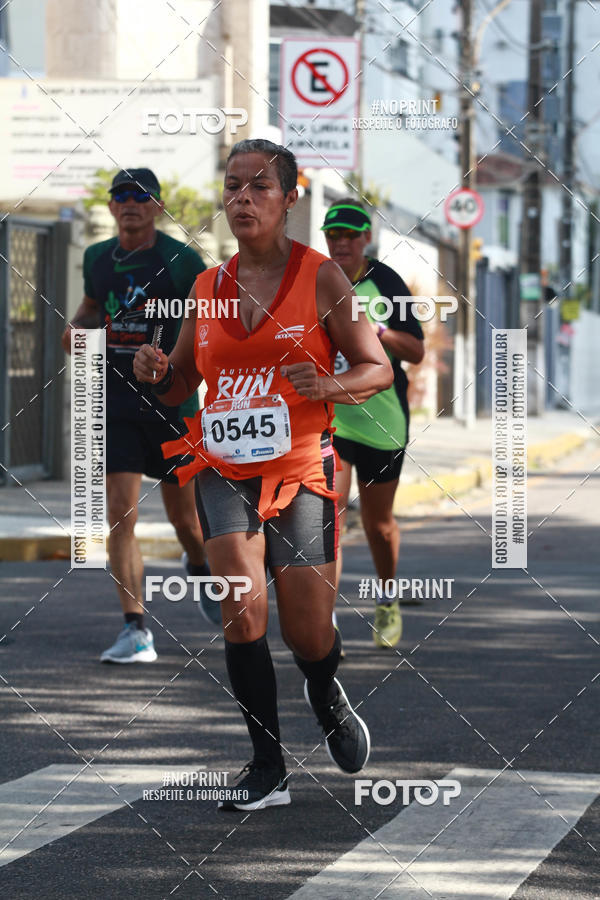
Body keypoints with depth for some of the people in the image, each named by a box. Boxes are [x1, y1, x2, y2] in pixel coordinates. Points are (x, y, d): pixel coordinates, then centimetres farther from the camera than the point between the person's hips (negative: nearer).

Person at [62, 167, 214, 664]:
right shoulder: (97, 258, 8)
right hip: (115, 400, 3)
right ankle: (136, 630, -10)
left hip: (172, 400, -2)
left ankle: (201, 567, 46)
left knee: (184, 515, 10)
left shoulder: (181, 261, -6)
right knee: (120, 514, -10)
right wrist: (77, 327, 4)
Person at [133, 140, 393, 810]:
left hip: (301, 472, -2)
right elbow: (181, 386, 18)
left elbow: (378, 369, 0)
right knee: (242, 609, -17)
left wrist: (327, 386, -20)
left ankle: (326, 698, 37)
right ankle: (267, 768, -7)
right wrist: (158, 373, -6)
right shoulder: (208, 286, 7)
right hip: (223, 470, 2)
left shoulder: (321, 277, -2)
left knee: (309, 634, -1)